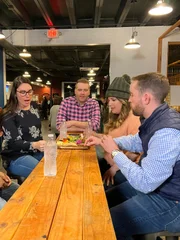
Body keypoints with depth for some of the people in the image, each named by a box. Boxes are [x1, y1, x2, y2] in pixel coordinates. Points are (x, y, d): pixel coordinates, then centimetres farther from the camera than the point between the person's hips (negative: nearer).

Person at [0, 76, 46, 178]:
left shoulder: (34, 108, 9)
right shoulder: (9, 115, -11)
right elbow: (14, 143, -18)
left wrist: (41, 145, -3)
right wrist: (35, 145, -36)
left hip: (36, 152, 6)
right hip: (16, 157, -6)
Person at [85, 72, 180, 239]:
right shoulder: (156, 118, -2)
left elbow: (145, 183, -31)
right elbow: (136, 141, 18)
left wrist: (115, 152, -20)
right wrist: (102, 141, 10)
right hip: (152, 182, 9)